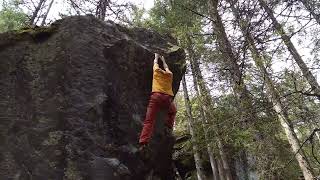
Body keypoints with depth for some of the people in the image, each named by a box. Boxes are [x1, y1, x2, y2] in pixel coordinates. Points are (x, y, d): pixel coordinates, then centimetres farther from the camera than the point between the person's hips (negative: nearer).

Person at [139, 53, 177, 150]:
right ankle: (169, 127, 17)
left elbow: (155, 63, 39)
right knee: (173, 111, 33)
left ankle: (143, 142, -21)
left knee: (149, 120, -9)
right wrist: (163, 60, 61)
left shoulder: (157, 71, 19)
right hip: (167, 98, 2)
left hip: (156, 96, -2)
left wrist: (156, 57, 57)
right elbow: (166, 67, 46)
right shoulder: (170, 74, 25)